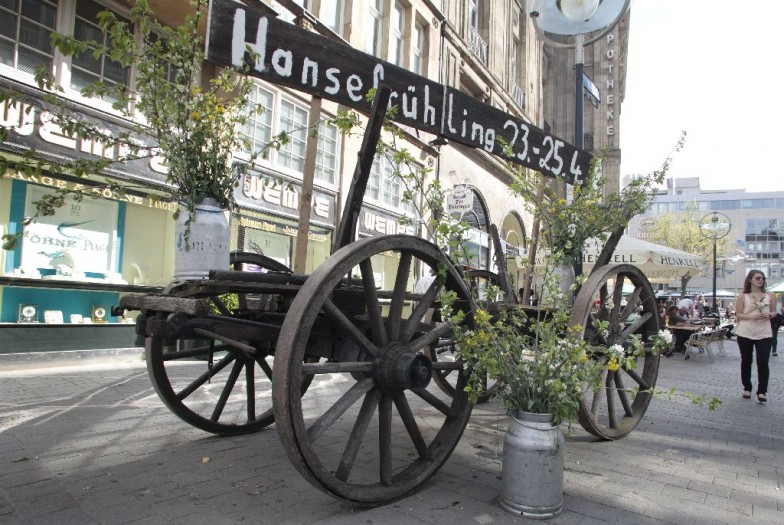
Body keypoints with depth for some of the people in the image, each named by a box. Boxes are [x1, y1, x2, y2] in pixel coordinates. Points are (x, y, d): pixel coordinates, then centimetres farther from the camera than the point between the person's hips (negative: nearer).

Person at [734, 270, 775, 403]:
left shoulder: (770, 296, 6)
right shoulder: (743, 297, 0)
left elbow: (774, 312, 12)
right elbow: (738, 315, -1)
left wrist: (768, 315, -11)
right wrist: (751, 316, -19)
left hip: (764, 334, 1)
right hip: (745, 333, -1)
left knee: (763, 363, -6)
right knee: (746, 362, 8)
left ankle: (762, 391, 0)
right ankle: (747, 388, 20)